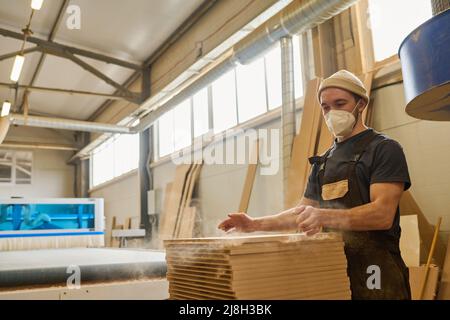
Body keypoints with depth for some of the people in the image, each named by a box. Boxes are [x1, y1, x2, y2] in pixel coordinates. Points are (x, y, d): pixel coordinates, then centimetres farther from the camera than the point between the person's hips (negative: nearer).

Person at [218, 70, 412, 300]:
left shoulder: (384, 149, -7)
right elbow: (304, 212, 16)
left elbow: (383, 214, -19)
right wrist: (256, 224, 4)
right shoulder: (323, 161, 14)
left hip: (373, 273, -6)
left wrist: (326, 216, -34)